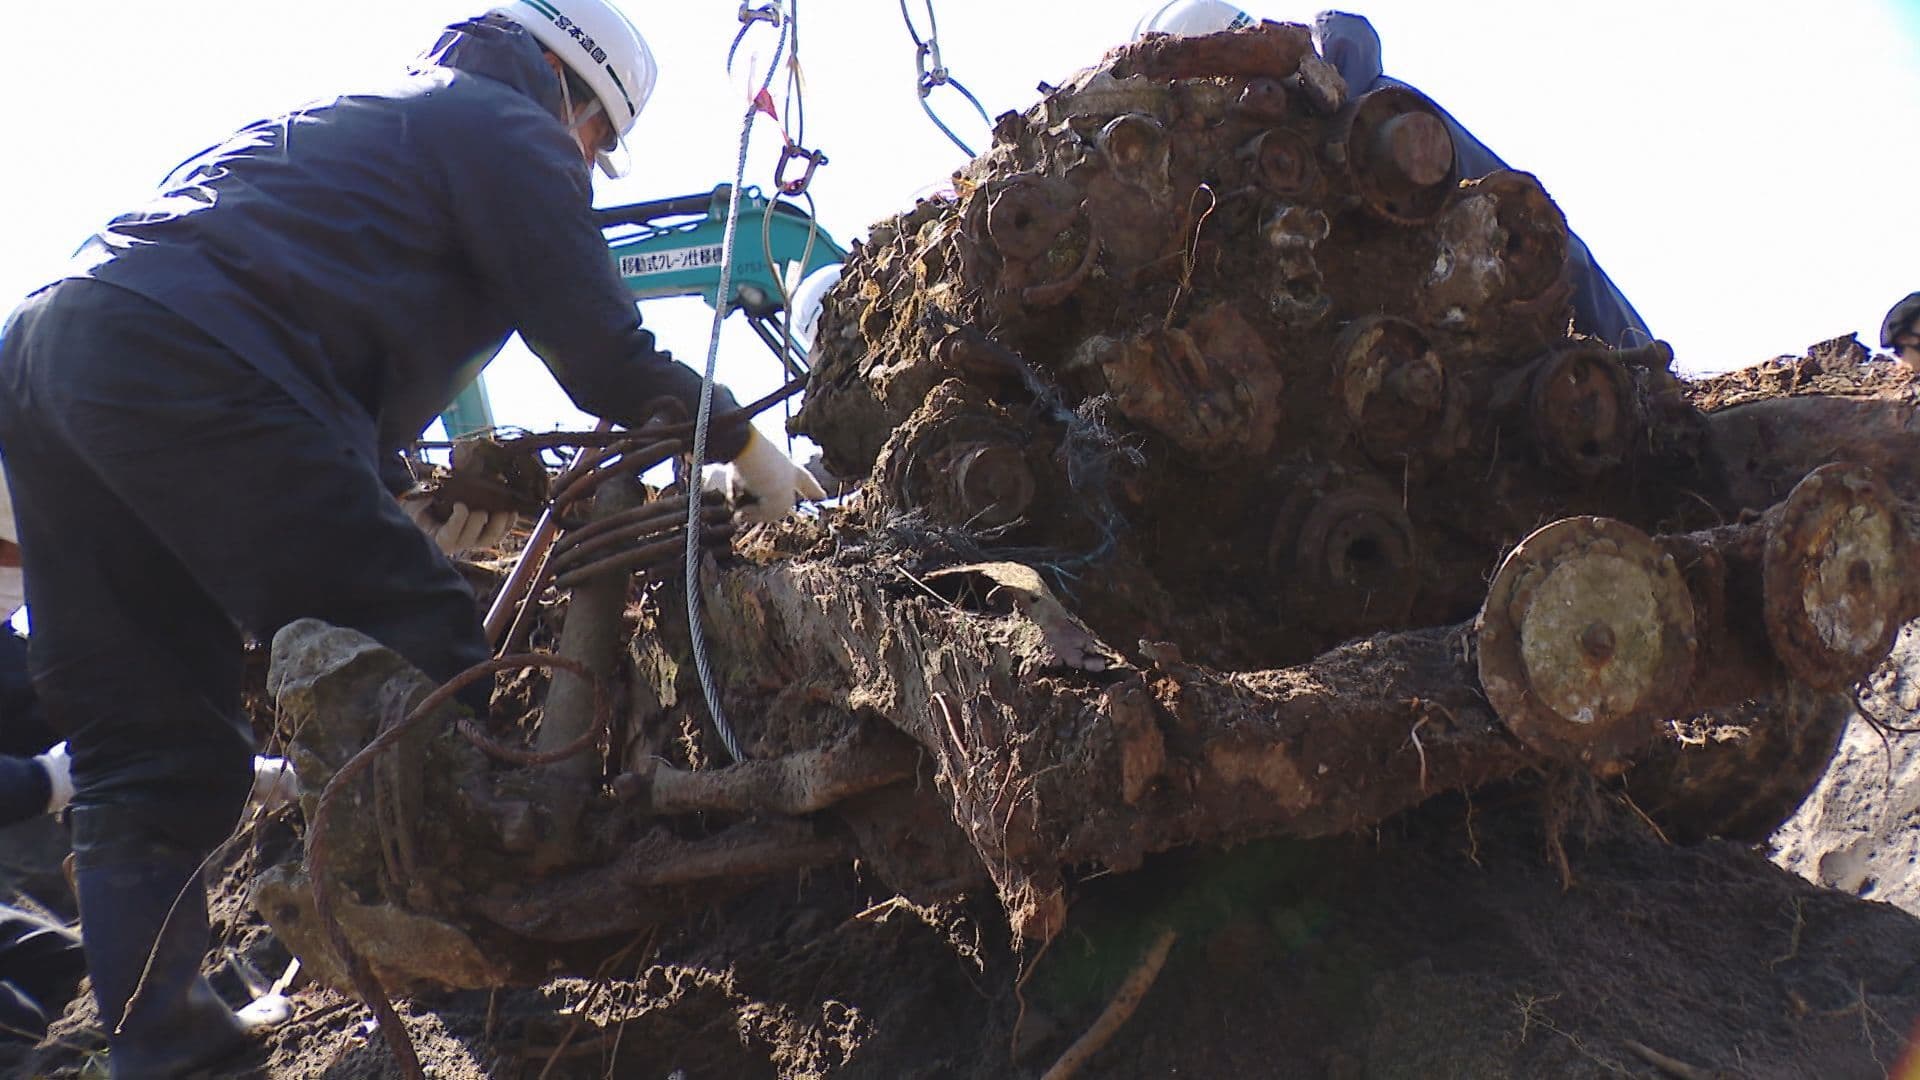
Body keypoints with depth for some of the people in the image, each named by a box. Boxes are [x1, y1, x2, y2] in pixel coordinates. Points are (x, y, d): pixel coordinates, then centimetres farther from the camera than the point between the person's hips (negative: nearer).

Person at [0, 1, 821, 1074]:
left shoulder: (374, 114, 35)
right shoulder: (509, 130, 7)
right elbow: (607, 362, 0)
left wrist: (408, 501, 44)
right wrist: (747, 443, 14)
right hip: (192, 370, -10)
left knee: (150, 742, 13)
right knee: (417, 660, -4)